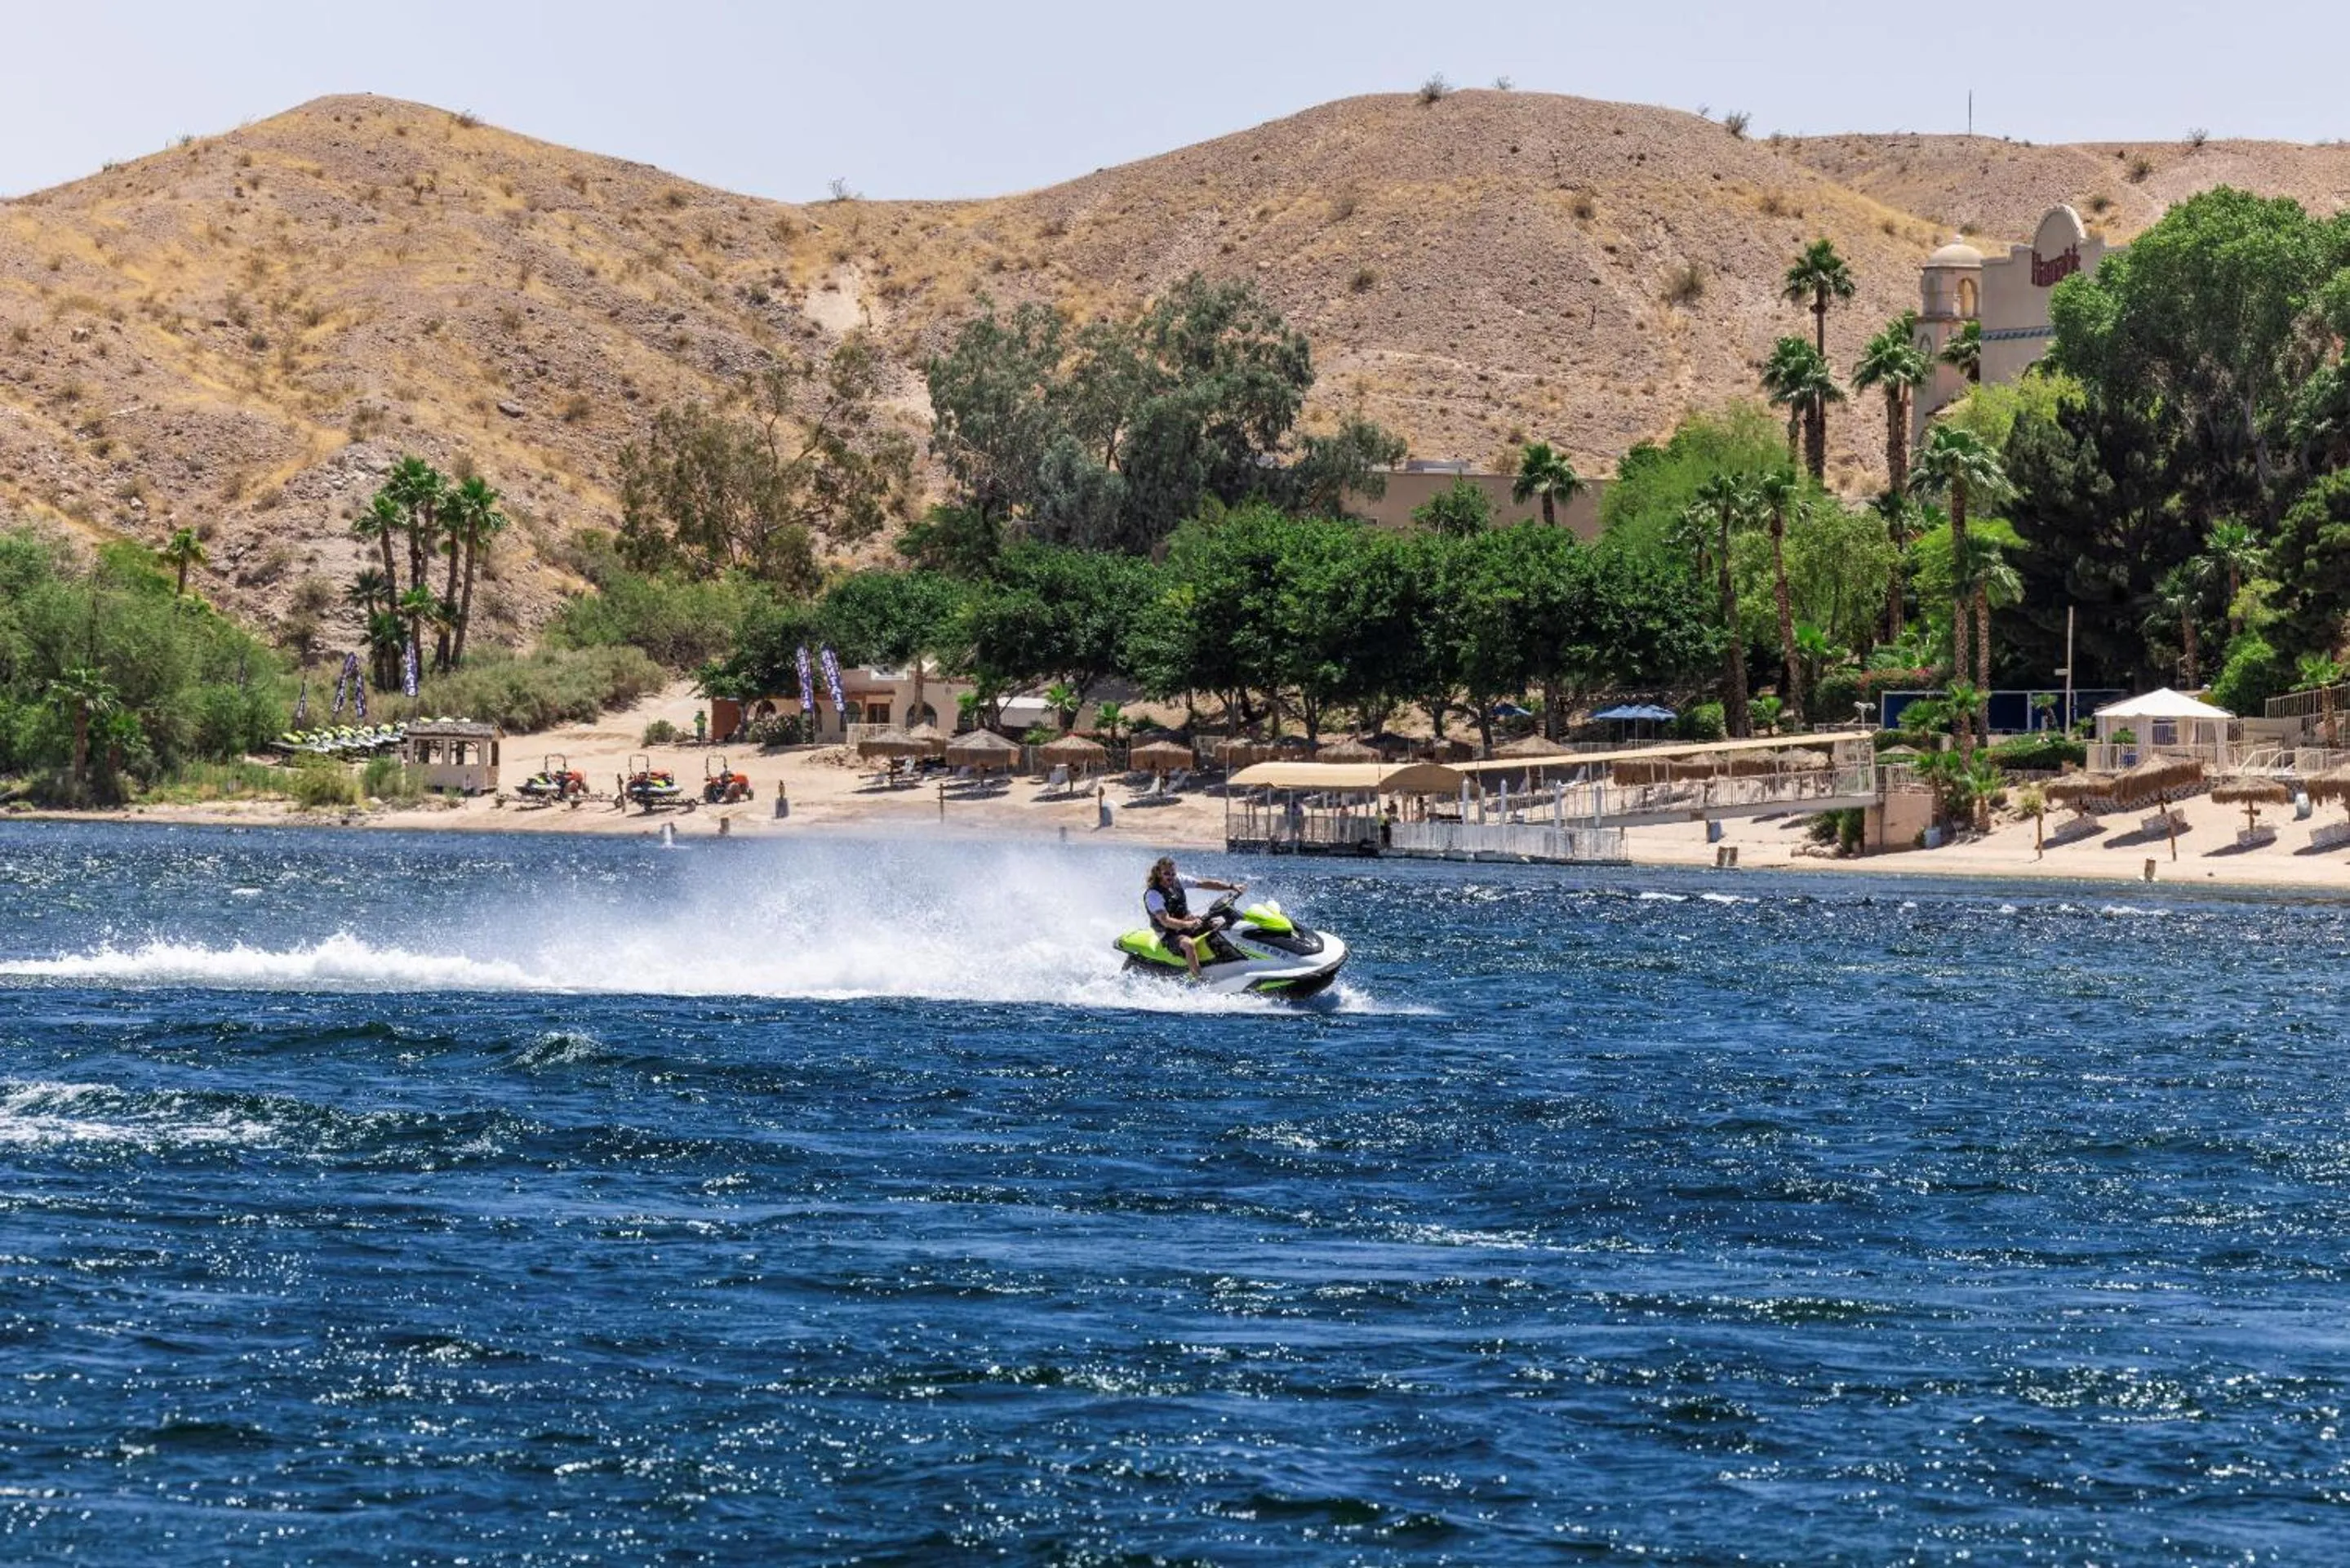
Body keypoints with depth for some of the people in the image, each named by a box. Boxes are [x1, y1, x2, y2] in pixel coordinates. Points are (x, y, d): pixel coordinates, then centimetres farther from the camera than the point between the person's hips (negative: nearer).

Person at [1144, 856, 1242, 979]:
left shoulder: (1178, 880, 1)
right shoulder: (1152, 894, -19)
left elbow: (1204, 883, 2)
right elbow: (1165, 921, -29)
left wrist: (1231, 887, -5)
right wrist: (1188, 924, -44)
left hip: (1188, 922, 8)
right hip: (1170, 934, -8)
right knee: (1189, 944, -38)